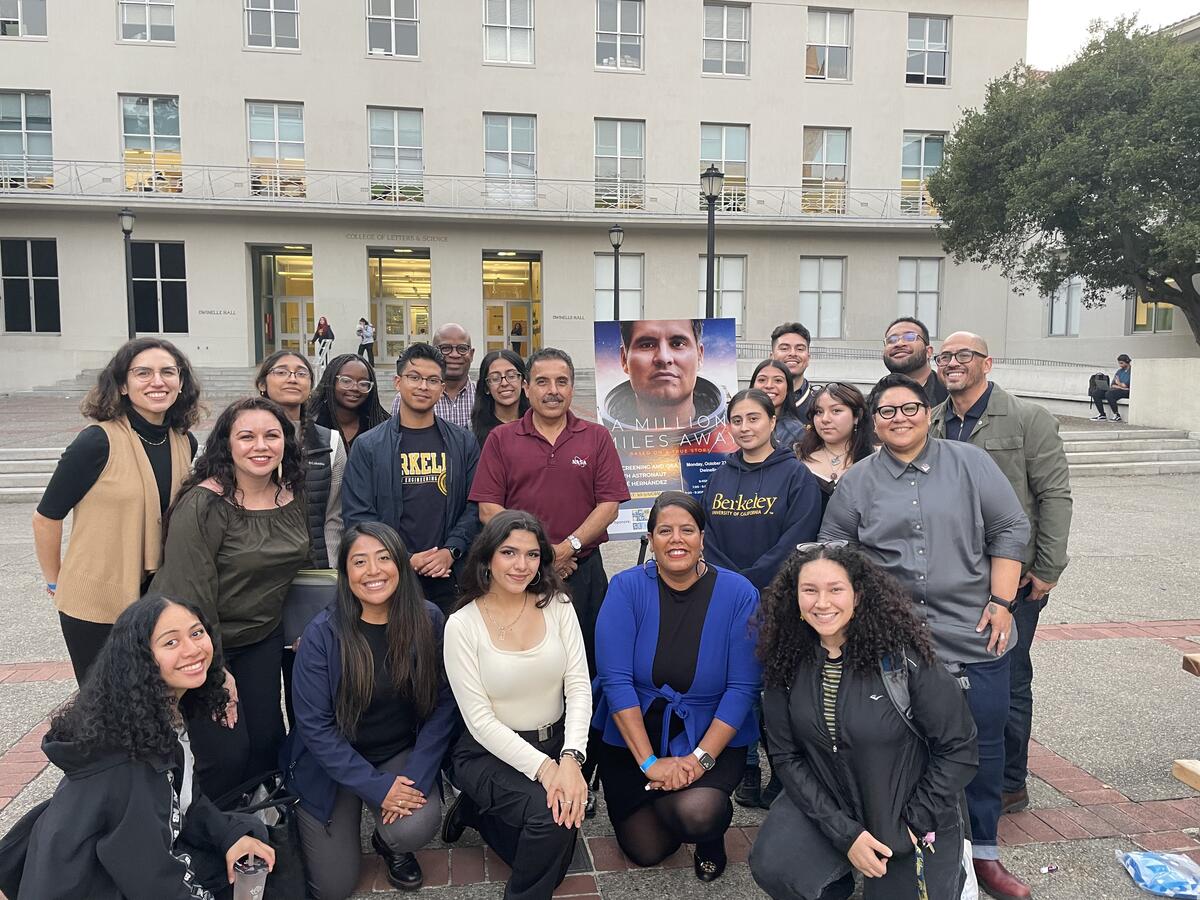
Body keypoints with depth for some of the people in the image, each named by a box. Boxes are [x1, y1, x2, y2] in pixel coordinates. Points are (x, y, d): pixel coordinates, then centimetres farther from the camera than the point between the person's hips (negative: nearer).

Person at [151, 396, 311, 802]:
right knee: (226, 753, -5)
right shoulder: (202, 505, -21)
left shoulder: (293, 496, 0)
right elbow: (191, 594, -21)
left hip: (263, 637, 6)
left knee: (268, 740, 6)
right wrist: (215, 670, -19)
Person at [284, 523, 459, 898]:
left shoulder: (428, 621, -12)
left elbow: (443, 705, -6)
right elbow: (315, 725, -15)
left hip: (402, 755, 1)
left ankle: (389, 843, 12)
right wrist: (377, 786, -19)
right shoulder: (322, 634, -18)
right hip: (333, 765, -1)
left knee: (416, 828, -26)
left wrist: (417, 776, -16)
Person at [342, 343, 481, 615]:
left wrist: (451, 551, -11)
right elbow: (357, 515, -2)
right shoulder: (369, 446, 2)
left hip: (449, 579, 1)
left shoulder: (463, 443, 8)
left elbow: (476, 506, 4)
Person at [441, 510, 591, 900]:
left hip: (556, 745, 4)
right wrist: (544, 767, -25)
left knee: (553, 863, 6)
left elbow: (579, 687, -9)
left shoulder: (557, 605, -5)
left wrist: (570, 759, -24)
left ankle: (481, 811, 30)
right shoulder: (461, 625, -14)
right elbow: (480, 720, -15)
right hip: (488, 752, -4)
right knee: (550, 812, -29)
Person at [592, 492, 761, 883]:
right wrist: (649, 762, -22)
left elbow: (742, 688, -14)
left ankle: (711, 836, 11)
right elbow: (616, 679, -17)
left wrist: (701, 758, -22)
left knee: (697, 814, -27)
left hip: (712, 737, -1)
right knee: (646, 851, 2)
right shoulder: (627, 587, -13)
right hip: (632, 736, 1)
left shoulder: (738, 593, -13)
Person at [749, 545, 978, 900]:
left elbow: (958, 748, -12)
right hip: (829, 805, 2)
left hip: (912, 819, -2)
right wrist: (844, 833, -16)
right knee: (774, 868, -22)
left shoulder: (900, 654, -20)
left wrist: (912, 826, -12)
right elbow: (786, 755, -6)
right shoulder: (788, 661, -9)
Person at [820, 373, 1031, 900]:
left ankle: (983, 852, 25)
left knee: (983, 742, 7)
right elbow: (833, 553, 10)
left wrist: (1001, 602, -3)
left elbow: (1010, 530, 3)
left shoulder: (970, 464, 4)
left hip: (975, 636, 1)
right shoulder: (857, 481, 6)